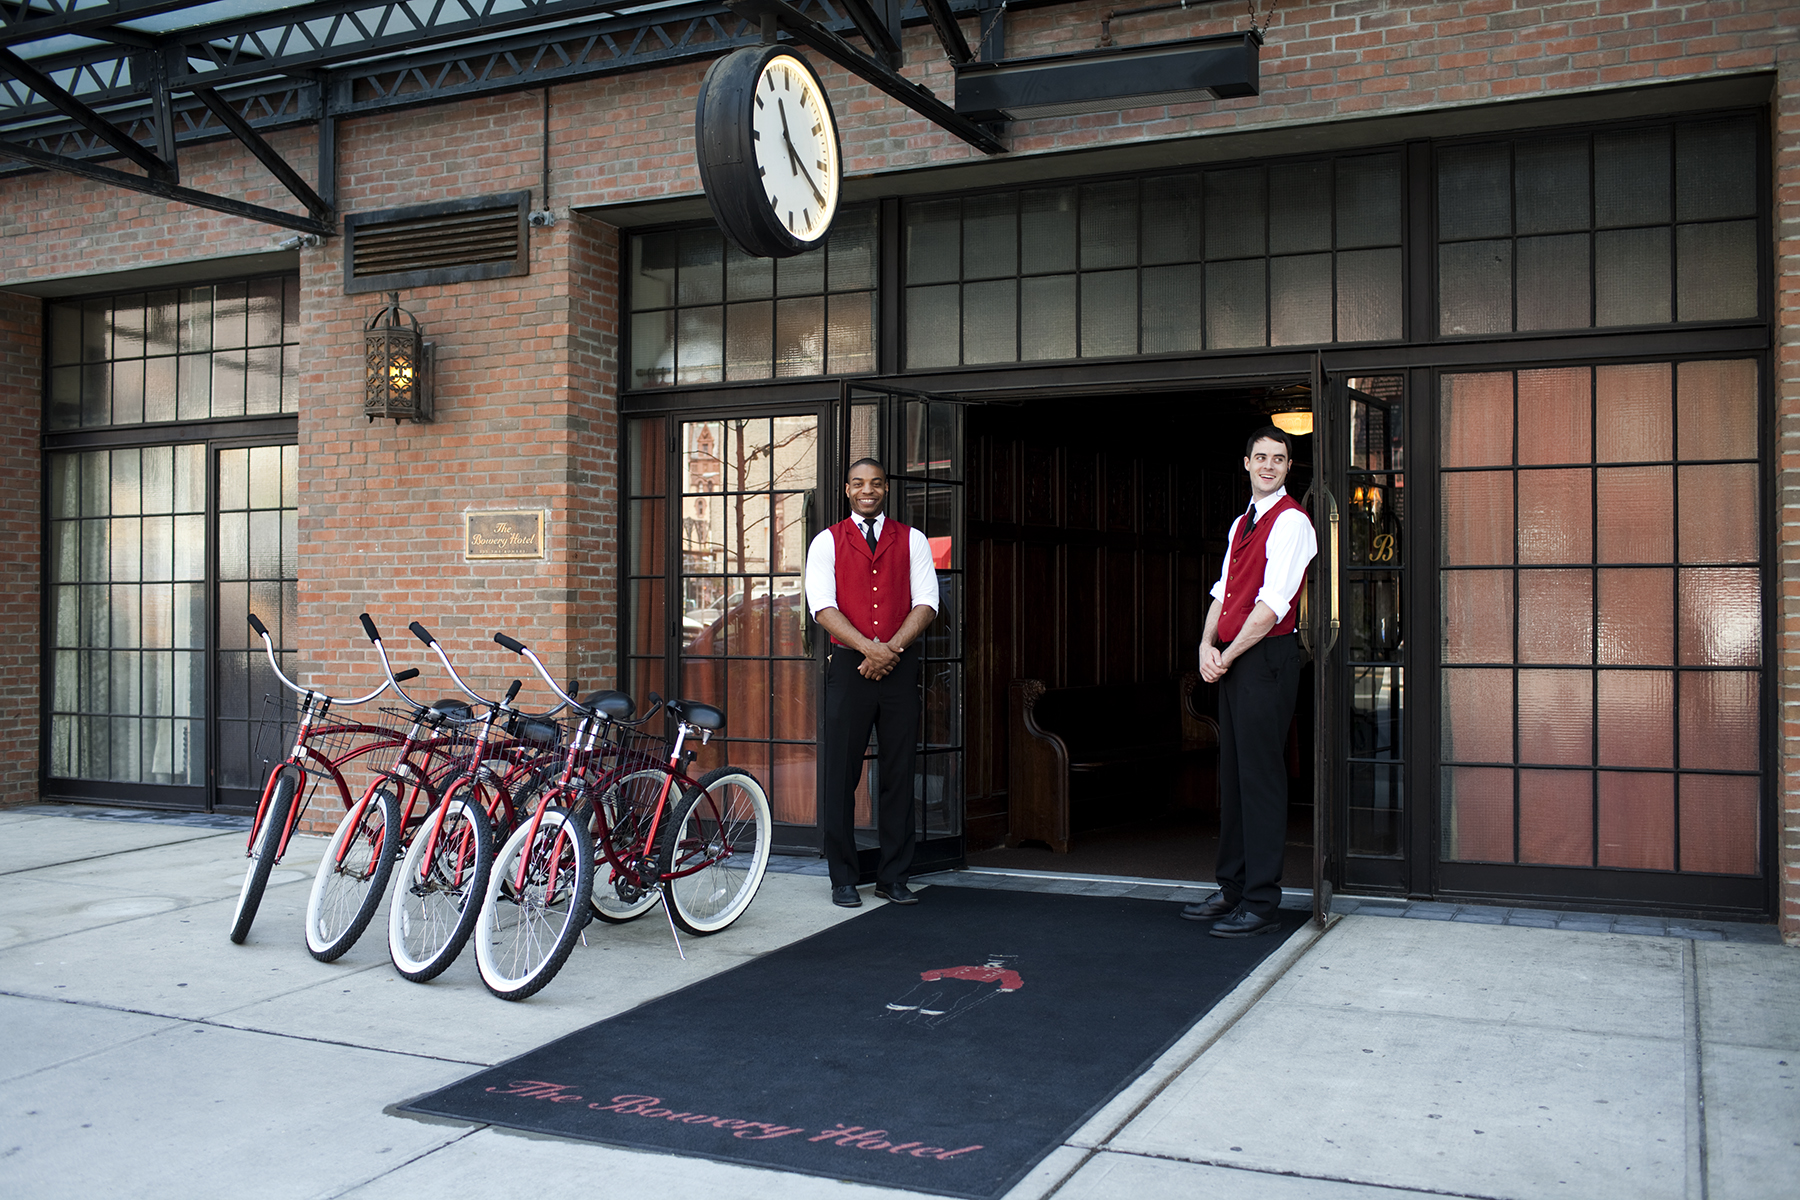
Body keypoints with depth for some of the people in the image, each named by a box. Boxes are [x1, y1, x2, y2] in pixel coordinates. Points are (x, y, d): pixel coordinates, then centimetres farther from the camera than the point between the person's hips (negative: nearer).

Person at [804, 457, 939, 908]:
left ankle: (893, 877, 12)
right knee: (841, 773, -1)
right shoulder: (827, 542, 7)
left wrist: (891, 649, -12)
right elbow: (823, 608, -4)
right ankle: (843, 879, 8)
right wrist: (869, 648, -17)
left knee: (899, 773, 3)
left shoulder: (912, 541, 12)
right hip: (849, 665, -1)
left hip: (900, 664, 1)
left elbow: (925, 604, 2)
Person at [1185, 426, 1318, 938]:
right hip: (1230, 660, 9)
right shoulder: (1241, 524, 18)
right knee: (1232, 775, 12)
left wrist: (1228, 656, -12)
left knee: (1260, 777, -6)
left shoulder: (1291, 522, -9)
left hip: (1267, 658, -9)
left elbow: (1273, 604, -16)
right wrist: (1207, 645, 0)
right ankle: (1232, 890, 20)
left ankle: (1260, 904, -1)